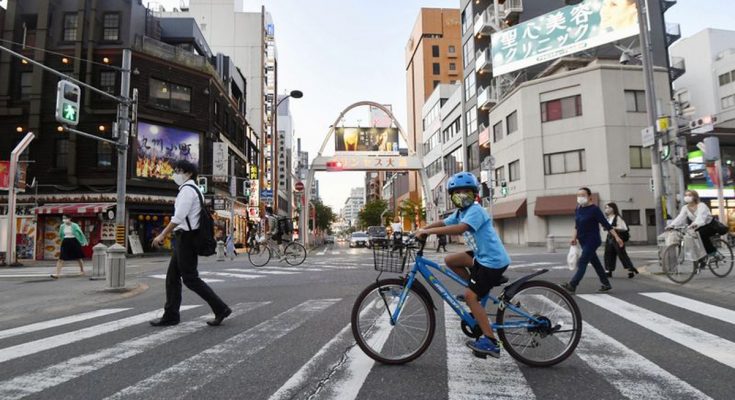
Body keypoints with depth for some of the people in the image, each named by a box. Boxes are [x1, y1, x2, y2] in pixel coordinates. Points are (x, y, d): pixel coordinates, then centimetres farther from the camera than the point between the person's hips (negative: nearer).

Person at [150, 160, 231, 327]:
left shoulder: (187, 189, -14)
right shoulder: (191, 189, 17)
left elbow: (178, 217, -21)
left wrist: (162, 235, -17)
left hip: (186, 238, -10)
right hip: (184, 238, 10)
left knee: (190, 278, -5)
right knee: (172, 277, 13)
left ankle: (221, 308, -1)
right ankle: (170, 315, 20)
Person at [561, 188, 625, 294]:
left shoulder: (594, 209, -14)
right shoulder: (578, 208, 7)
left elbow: (606, 224, -14)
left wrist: (616, 237, -16)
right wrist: (574, 237, 7)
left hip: (592, 241, -7)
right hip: (583, 241, 7)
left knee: (582, 263, -12)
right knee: (595, 263, 15)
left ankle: (572, 286, -17)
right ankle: (606, 284, 27)